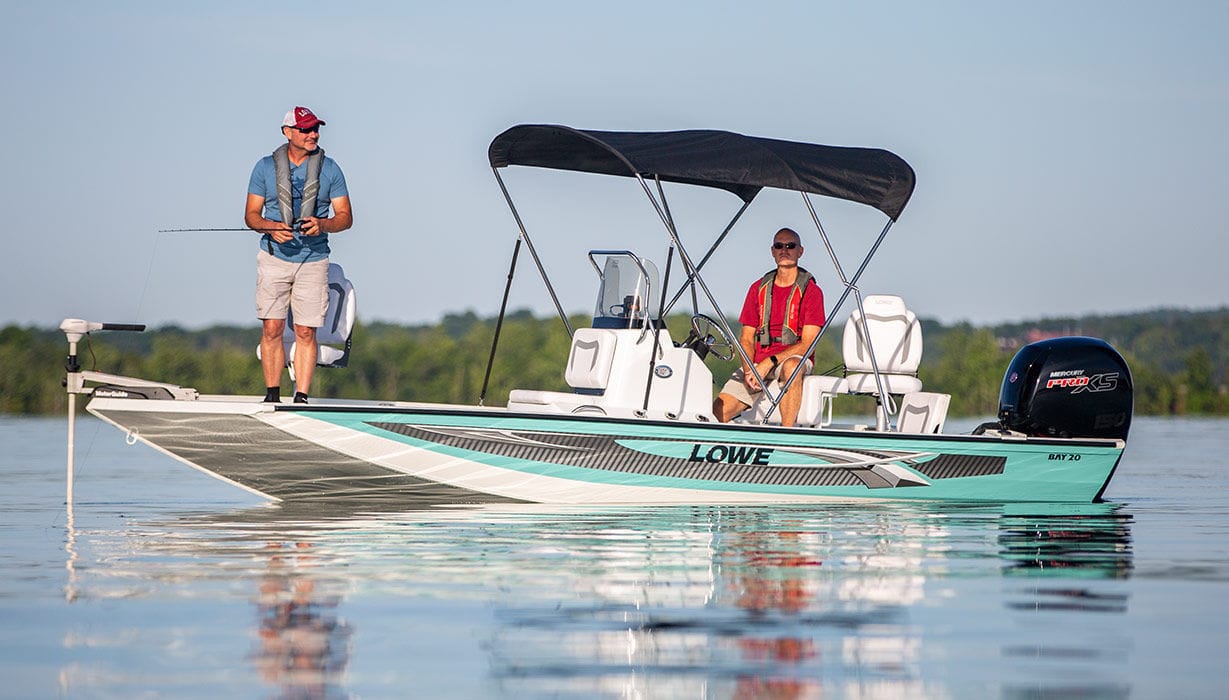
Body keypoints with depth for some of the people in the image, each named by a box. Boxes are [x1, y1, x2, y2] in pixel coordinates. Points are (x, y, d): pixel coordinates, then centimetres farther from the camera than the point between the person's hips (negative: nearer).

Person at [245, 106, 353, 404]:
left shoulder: (329, 168, 5)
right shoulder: (265, 167, 4)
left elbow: (345, 217, 4)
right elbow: (251, 215, 5)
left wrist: (322, 225, -17)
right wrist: (270, 228, -16)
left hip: (313, 260, 0)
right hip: (274, 257, 0)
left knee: (306, 333, -3)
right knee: (272, 329, -5)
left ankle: (302, 397, 1)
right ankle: (272, 394, 3)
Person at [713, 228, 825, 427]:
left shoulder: (811, 291, -2)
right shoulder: (759, 288, 11)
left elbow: (807, 343, -9)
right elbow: (746, 337, 10)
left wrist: (769, 362, -20)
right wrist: (748, 370, -10)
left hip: (794, 357, -3)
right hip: (757, 363, 3)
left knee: (791, 367, -43)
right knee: (719, 411, -21)